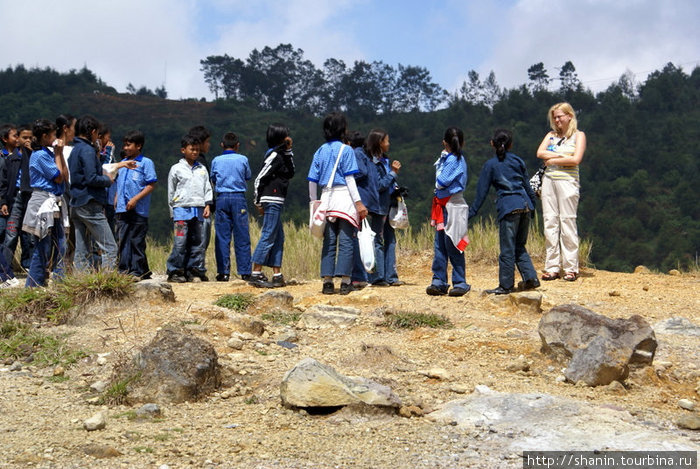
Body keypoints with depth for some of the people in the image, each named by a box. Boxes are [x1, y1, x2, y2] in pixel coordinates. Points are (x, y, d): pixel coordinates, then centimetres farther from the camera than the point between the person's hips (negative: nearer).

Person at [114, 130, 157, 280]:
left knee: (137, 242, -4)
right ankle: (124, 270, 9)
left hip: (138, 210, -6)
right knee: (123, 241, 6)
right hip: (122, 210, 6)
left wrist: (135, 199, -16)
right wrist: (116, 200, 13)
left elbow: (151, 185, -8)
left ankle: (138, 271, 0)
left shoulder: (146, 163, -3)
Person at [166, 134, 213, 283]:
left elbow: (207, 188, 16)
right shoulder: (176, 169, 5)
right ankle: (174, 271, -6)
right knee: (180, 241, -11)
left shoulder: (202, 169, 15)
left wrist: (207, 205, 3)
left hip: (198, 209, 4)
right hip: (182, 208, -4)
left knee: (197, 241, 4)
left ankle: (191, 270, 11)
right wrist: (173, 212, 5)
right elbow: (171, 192, 8)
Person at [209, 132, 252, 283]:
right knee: (242, 237, 2)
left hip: (222, 198, 1)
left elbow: (213, 179, 13)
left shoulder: (216, 161, 4)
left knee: (222, 237, 3)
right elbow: (248, 176, 15)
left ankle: (223, 272, 0)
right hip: (239, 198, -1)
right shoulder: (243, 159, 1)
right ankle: (245, 272, 1)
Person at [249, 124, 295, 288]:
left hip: (277, 202, 10)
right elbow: (259, 179, -14)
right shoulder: (274, 155, -11)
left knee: (278, 237, 10)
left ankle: (277, 275, 12)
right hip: (272, 200, -10)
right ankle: (256, 274, -8)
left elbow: (290, 173, 23)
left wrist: (289, 151, 14)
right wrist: (258, 202, -11)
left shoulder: (280, 154, 17)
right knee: (268, 236, -9)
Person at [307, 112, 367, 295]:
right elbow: (349, 178, -9)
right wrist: (358, 202, -9)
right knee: (346, 241, -2)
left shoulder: (320, 151, 10)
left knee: (328, 242, 7)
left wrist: (314, 202, 16)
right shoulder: (345, 150, -3)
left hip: (326, 198, 4)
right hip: (344, 197, -4)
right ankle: (345, 282, -5)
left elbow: (312, 180, 9)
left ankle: (327, 281, 3)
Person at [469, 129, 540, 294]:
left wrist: (472, 212, 8)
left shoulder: (491, 165, 3)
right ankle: (530, 278, 8)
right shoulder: (518, 161, 14)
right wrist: (532, 207, 25)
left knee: (507, 248, -1)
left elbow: (482, 191, 3)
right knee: (519, 246, 16)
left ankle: (506, 285, 3)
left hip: (508, 207, -5)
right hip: (525, 206, 5)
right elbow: (527, 186, 16)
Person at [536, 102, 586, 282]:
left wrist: (553, 160, -4)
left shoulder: (578, 135, 3)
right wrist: (562, 156, -9)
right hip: (549, 180, 5)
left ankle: (571, 268, -2)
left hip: (567, 181, -5)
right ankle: (552, 267, 5)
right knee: (550, 222, 2)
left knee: (567, 222, -6)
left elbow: (576, 160, -10)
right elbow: (540, 153, 0)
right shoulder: (551, 135, 16)